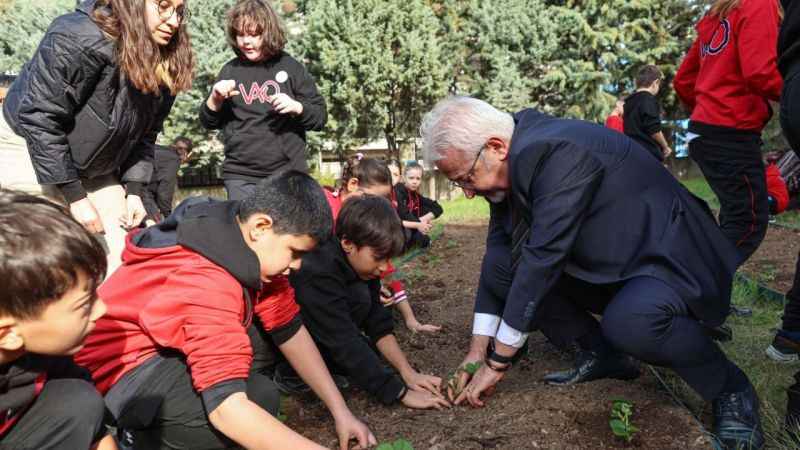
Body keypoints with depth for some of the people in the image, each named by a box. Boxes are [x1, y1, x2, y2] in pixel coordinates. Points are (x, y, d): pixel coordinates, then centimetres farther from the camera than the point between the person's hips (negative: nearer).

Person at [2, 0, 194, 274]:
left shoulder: (165, 64, -7)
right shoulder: (77, 39, -29)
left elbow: (145, 134, 1)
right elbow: (39, 120, -28)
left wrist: (133, 190, -8)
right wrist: (75, 196, -25)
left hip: (92, 168, 7)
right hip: (33, 153, -6)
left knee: (121, 253, -2)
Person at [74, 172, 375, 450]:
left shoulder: (255, 254, -7)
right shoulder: (206, 283, -34)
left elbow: (290, 331, -2)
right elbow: (226, 409, -39)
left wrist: (341, 411, -5)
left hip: (168, 344, 9)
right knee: (260, 398, -26)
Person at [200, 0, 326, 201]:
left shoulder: (290, 67, 2)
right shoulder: (230, 70, 7)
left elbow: (320, 116, 3)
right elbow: (209, 123, 13)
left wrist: (296, 107, -16)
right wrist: (216, 98, -7)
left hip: (288, 174, -1)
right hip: (240, 177, 1)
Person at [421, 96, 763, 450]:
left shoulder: (555, 151, -29)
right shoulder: (511, 166, -2)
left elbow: (543, 257, -31)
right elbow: (500, 248, 0)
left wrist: (497, 362, -23)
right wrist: (477, 349, -2)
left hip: (668, 257, -8)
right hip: (606, 266, 8)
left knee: (628, 323, -38)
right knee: (500, 265, -4)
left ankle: (730, 387, -6)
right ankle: (601, 354, 9)